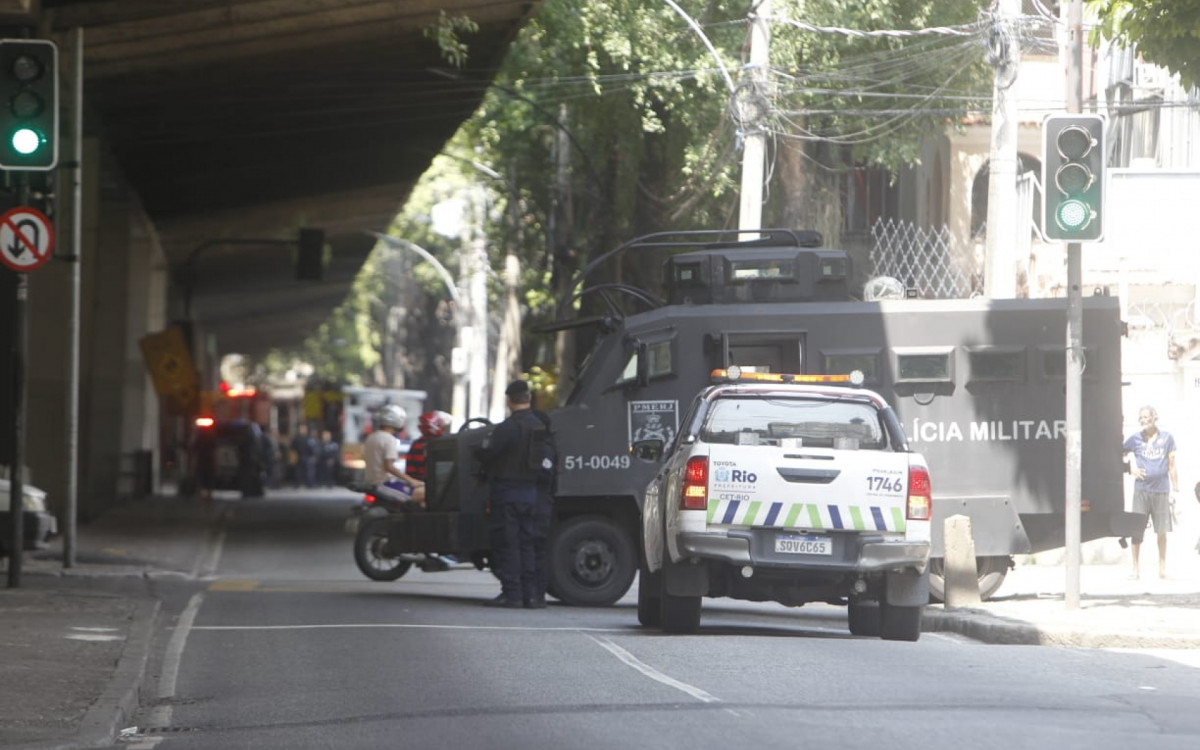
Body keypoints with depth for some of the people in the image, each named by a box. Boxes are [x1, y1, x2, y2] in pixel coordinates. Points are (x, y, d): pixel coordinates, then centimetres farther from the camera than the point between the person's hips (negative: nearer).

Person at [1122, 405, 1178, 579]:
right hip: (1141, 489, 0)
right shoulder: (1136, 438, 4)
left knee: (1162, 530, 3)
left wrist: (1175, 488, 4)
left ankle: (1162, 566, 13)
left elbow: (1171, 465, 6)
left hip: (1161, 489, 0)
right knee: (1137, 530, -1)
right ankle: (1136, 567, 6)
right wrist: (1131, 469, 0)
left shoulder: (1166, 438, 4)